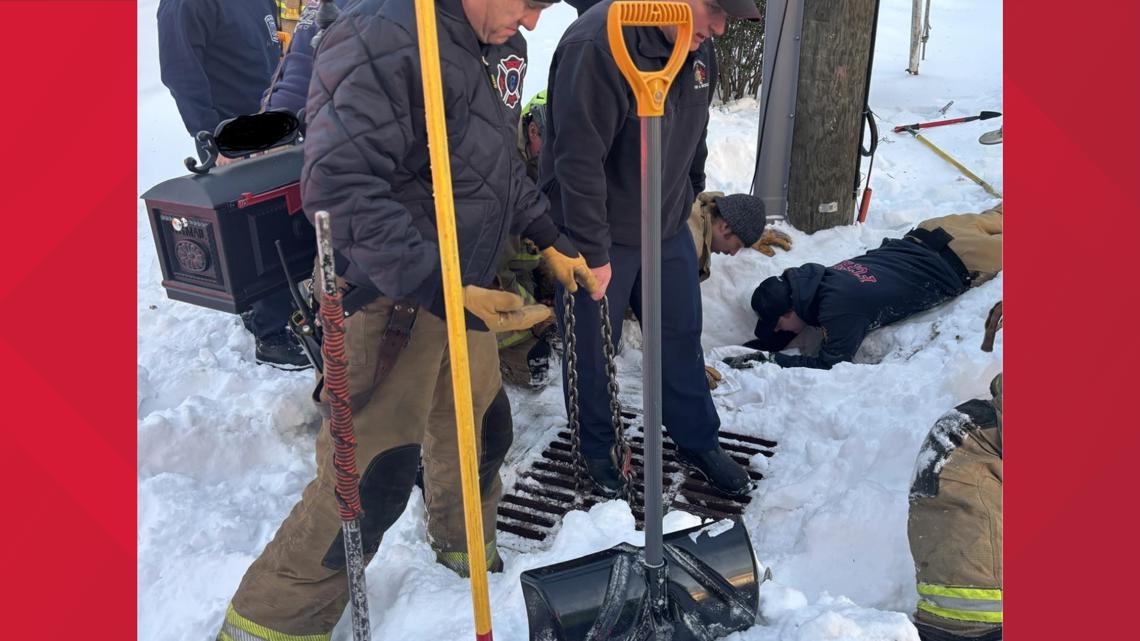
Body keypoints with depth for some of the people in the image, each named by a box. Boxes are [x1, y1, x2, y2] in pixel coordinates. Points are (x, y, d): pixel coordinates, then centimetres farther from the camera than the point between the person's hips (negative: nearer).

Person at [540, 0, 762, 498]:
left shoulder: (697, 47, -2)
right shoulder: (595, 46, -27)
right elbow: (578, 161, -27)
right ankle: (597, 448, 34)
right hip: (600, 235, -7)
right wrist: (593, 253, -23)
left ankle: (698, 442, 36)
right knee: (592, 349, 10)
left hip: (669, 227, 7)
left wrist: (691, 193, 20)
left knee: (682, 335, 17)